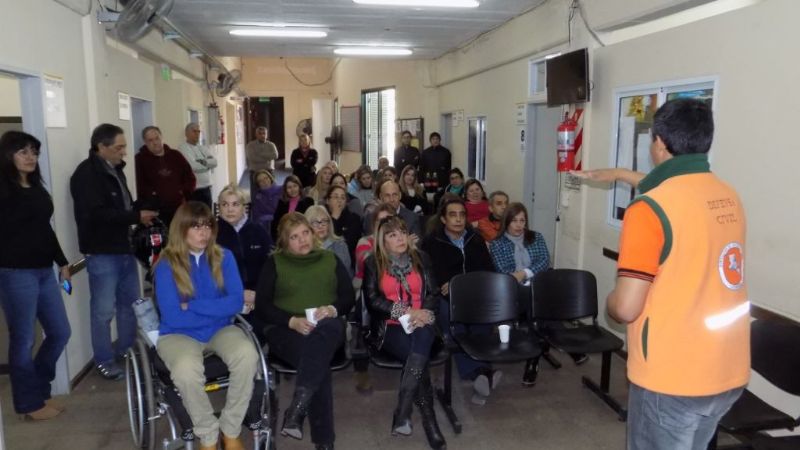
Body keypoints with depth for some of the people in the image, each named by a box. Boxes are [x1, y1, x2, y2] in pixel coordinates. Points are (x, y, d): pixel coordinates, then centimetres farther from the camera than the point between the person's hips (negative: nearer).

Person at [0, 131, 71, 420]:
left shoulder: (37, 187, 15)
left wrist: (62, 262, 20)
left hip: (44, 271, 8)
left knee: (60, 333, 12)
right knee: (24, 340, 3)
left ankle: (38, 390, 31)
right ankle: (30, 403, 18)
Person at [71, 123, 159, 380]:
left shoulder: (115, 169, 12)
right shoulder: (86, 174, -15)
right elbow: (96, 214, -26)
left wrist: (140, 212, 2)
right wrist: (136, 217, -21)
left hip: (124, 247, 9)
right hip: (102, 253, -9)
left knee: (130, 303, 17)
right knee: (104, 310, 2)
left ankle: (127, 352, 33)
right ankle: (105, 361, 16)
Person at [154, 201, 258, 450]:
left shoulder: (224, 257, 1)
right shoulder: (167, 264, -7)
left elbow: (236, 302, -8)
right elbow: (173, 317, -14)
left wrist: (192, 305, -16)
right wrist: (217, 310, -8)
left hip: (220, 330, 3)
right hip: (179, 334, -2)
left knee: (247, 355, -30)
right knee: (186, 370, -36)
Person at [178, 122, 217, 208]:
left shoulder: (204, 148, 15)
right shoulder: (182, 148, -6)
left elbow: (214, 162, -1)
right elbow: (193, 166, -18)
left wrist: (202, 162, -14)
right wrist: (208, 163, -3)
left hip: (206, 189, 7)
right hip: (193, 190, -6)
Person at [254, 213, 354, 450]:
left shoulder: (331, 260, 17)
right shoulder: (274, 263, 10)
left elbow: (349, 297, 10)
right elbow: (262, 306, 2)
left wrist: (332, 309, -13)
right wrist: (292, 321, -14)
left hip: (328, 328, 1)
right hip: (286, 330, -1)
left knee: (322, 333, -38)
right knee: (319, 359, -33)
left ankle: (296, 410, -45)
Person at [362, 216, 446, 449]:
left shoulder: (420, 259, 14)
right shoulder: (373, 263, 6)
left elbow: (433, 293, 8)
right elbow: (372, 300, -5)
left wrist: (425, 313, -14)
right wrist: (405, 311, -15)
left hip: (420, 324, 2)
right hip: (390, 327, -1)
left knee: (422, 337, -36)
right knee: (419, 354, -32)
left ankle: (402, 412, -36)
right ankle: (429, 421, -23)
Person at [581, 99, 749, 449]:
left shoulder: (649, 209, -20)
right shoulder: (728, 197, 3)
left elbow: (626, 308, -22)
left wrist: (610, 302, 1)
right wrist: (621, 174, 39)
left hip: (671, 378, -7)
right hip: (729, 373, 7)